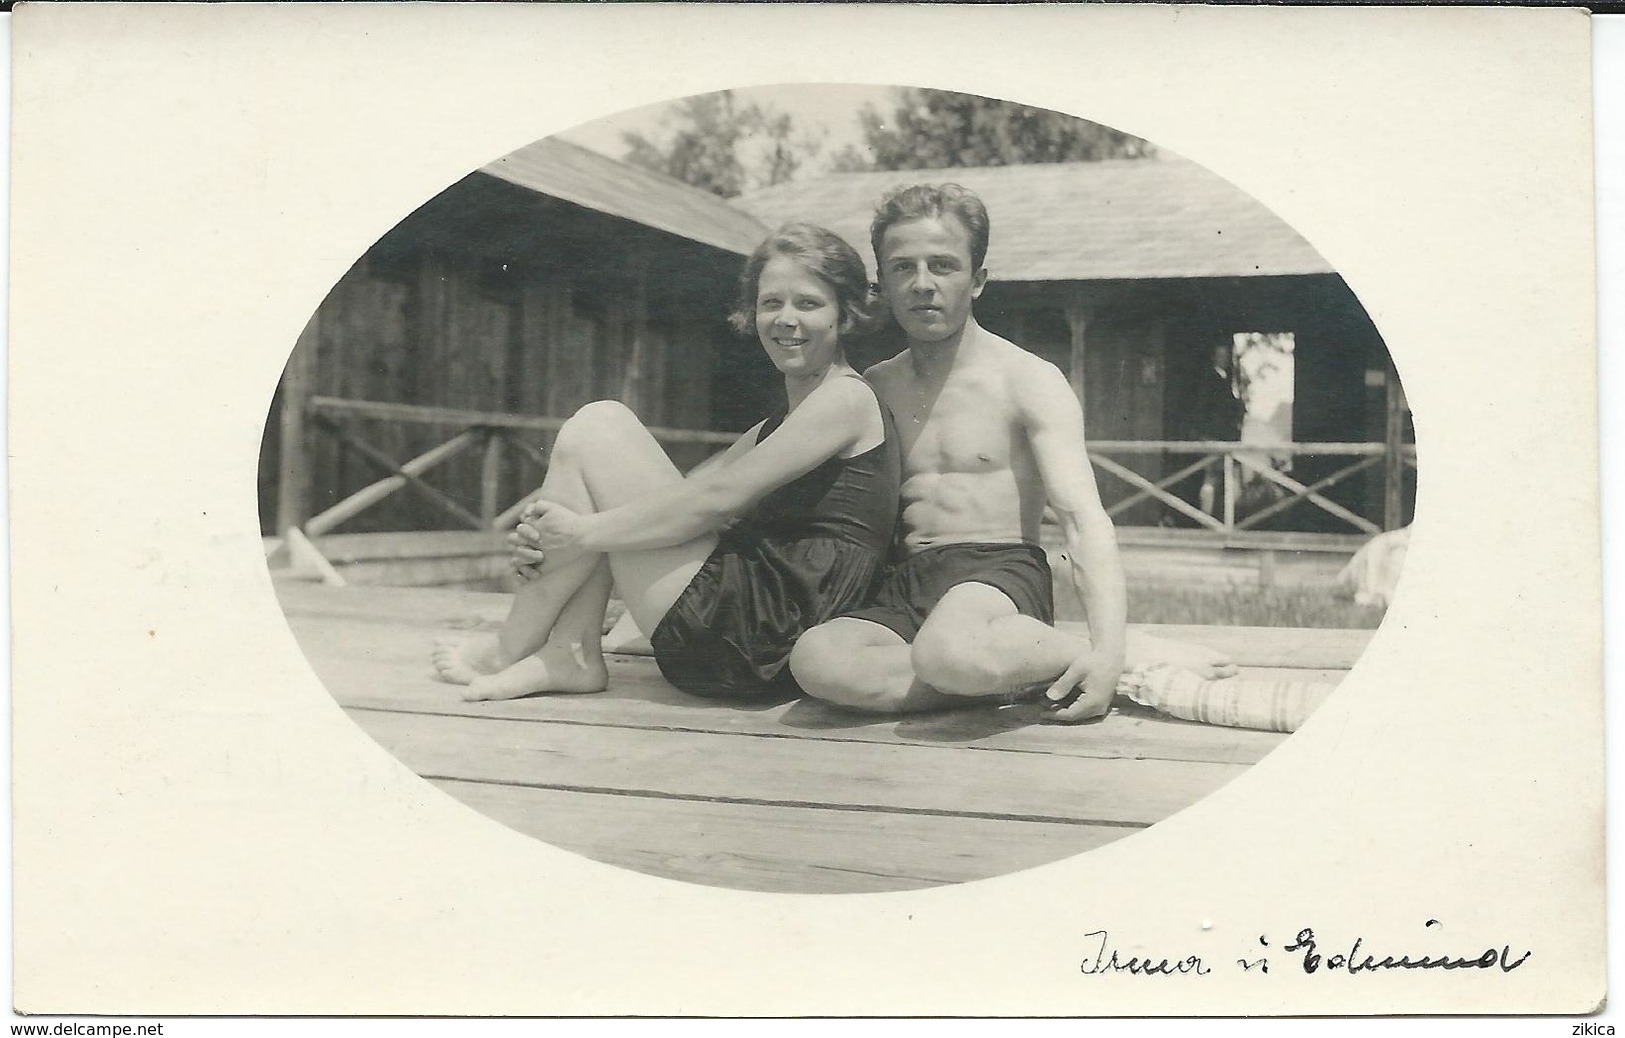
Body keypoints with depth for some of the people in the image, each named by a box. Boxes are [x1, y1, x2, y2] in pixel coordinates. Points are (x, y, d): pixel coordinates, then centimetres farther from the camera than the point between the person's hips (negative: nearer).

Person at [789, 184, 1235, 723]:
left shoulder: (1029, 380, 2)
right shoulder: (874, 387, 16)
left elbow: (1084, 520, -9)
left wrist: (1109, 650, -25)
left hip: (999, 571, -4)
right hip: (902, 584, 4)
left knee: (949, 651, -42)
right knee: (816, 658, -32)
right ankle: (1006, 673, -20)